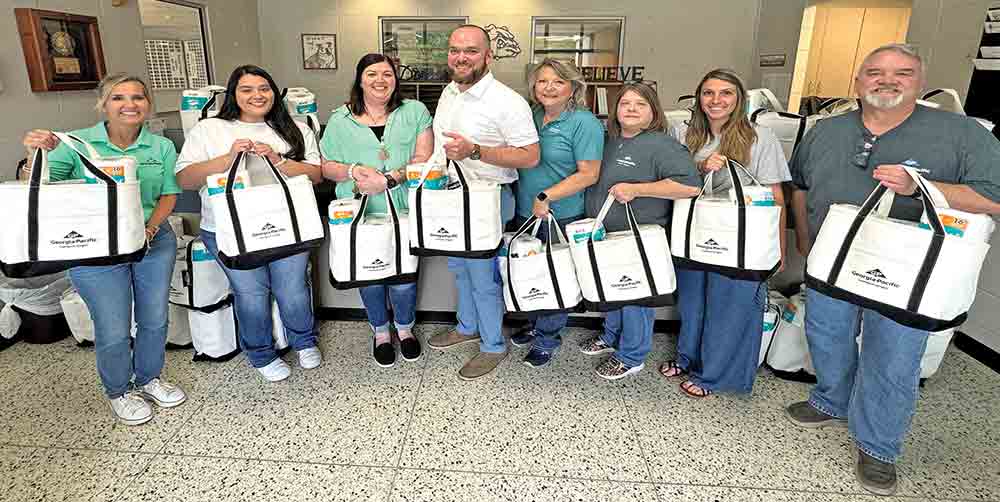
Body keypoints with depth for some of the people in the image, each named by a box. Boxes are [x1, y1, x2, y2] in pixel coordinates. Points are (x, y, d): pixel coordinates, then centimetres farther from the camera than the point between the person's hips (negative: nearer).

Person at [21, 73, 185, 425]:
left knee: (155, 319, 15)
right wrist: (36, 155, -32)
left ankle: (149, 378, 40)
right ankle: (118, 392, 31)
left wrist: (149, 229, -15)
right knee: (113, 331, 4)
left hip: (156, 244, 3)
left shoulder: (161, 146, -1)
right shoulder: (77, 143, -8)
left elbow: (169, 195, 0)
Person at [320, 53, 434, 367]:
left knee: (403, 278, 7)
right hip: (359, 217, 1)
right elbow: (326, 167, 7)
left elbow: (424, 158, -7)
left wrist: (388, 179, -17)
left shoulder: (415, 112, 3)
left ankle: (405, 328, 35)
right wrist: (354, 171, -14)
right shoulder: (340, 120, 7)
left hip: (404, 214, -1)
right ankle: (381, 332, 36)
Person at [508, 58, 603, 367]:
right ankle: (537, 326, 39)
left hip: (562, 217, -6)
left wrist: (545, 197, -20)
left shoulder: (585, 123, -12)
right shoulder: (531, 117, 8)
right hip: (525, 213, 6)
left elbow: (588, 174, -17)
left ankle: (546, 341, 26)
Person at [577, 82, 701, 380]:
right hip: (606, 235, 7)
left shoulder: (662, 146, -15)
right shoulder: (609, 140, 10)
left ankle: (631, 356, 22)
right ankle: (611, 336, 42)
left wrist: (636, 190, -25)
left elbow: (691, 186, -24)